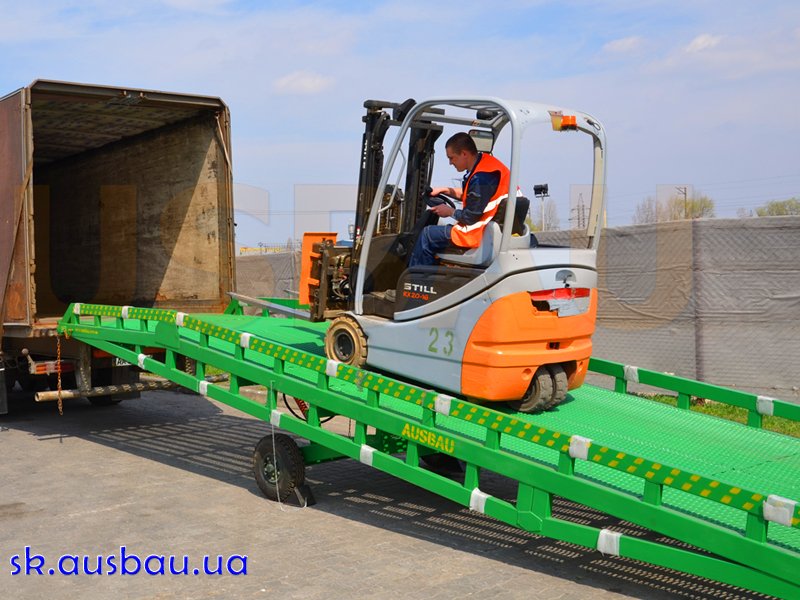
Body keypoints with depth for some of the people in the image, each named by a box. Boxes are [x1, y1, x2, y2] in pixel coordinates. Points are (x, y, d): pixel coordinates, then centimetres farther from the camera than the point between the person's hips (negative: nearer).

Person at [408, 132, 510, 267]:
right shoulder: (485, 161, 5)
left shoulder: (481, 178, -26)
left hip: (481, 234, -11)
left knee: (428, 234, 0)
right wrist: (444, 190, 16)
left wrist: (450, 212, -1)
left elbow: (469, 218, -20)